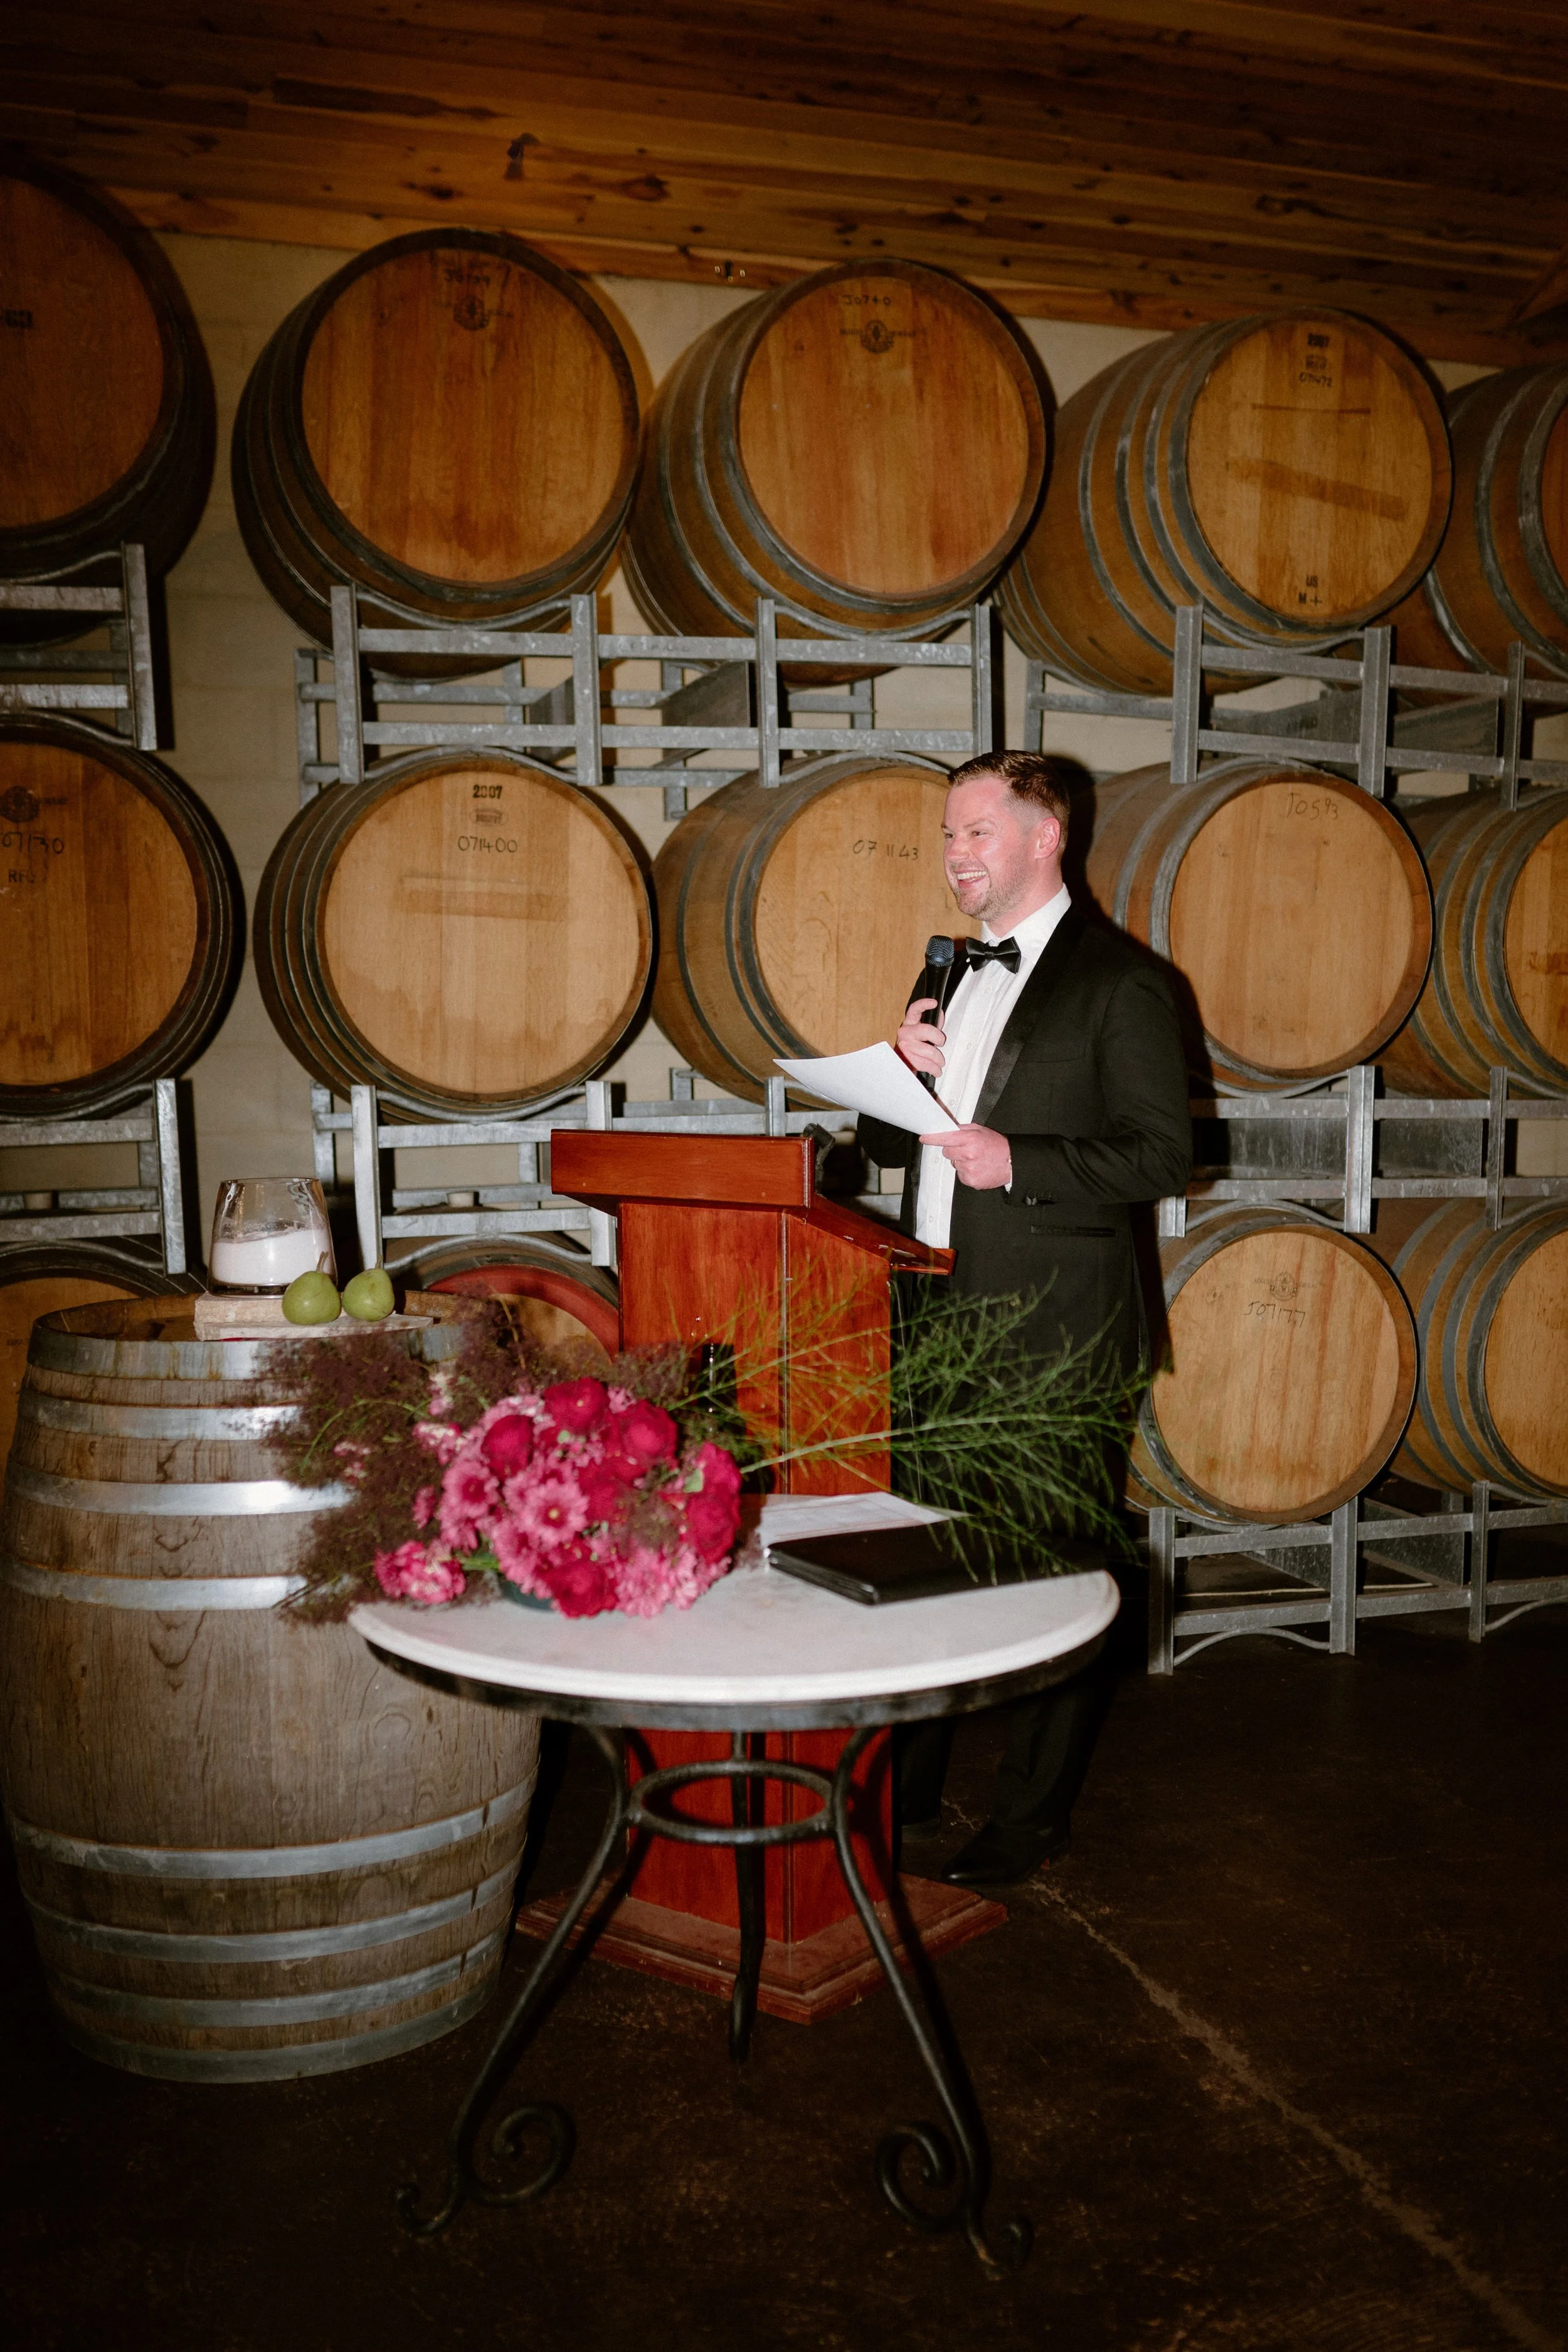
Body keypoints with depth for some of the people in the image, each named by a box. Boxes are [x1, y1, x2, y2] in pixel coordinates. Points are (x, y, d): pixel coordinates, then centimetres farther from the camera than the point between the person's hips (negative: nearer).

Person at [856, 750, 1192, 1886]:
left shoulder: (1120, 980, -5)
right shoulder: (951, 973, 17)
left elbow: (1162, 1153, -10)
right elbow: (891, 1145, 19)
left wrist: (1018, 1161, -20)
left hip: (1053, 1328, -7)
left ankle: (1030, 1823, 18)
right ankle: (907, 1788, 29)